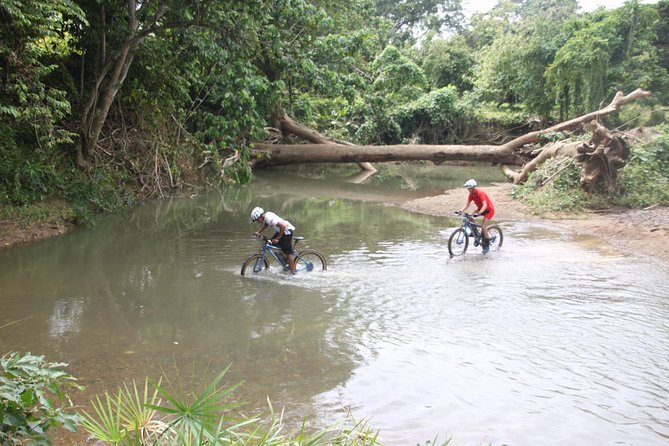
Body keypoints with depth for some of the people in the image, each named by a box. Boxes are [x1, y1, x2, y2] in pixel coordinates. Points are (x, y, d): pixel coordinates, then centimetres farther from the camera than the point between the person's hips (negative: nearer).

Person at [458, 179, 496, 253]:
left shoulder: (480, 193, -30)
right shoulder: (471, 194, -8)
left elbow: (485, 205, -38)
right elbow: (467, 204, -6)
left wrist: (479, 213, -51)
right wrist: (461, 211, -22)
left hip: (489, 210, -7)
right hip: (481, 209, 7)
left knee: (483, 226, -17)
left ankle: (487, 244, -3)